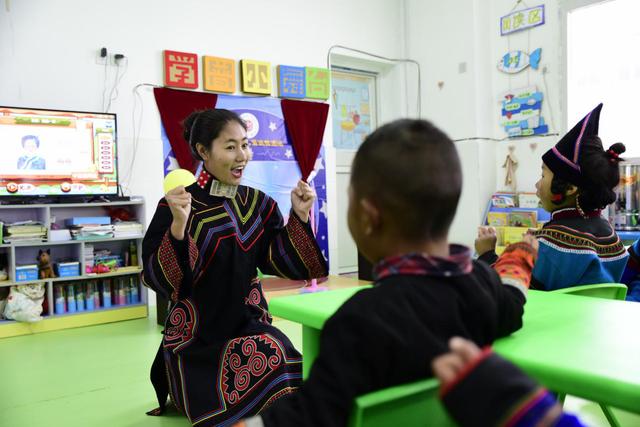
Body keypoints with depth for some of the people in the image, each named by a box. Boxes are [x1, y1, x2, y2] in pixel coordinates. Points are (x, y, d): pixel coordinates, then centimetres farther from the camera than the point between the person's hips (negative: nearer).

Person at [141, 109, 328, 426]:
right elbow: (160, 280, -16)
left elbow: (281, 263, 2)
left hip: (249, 323, 4)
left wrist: (299, 216, -9)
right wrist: (178, 225, -30)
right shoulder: (178, 206, -9)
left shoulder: (258, 203, 3)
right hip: (197, 334, -4)